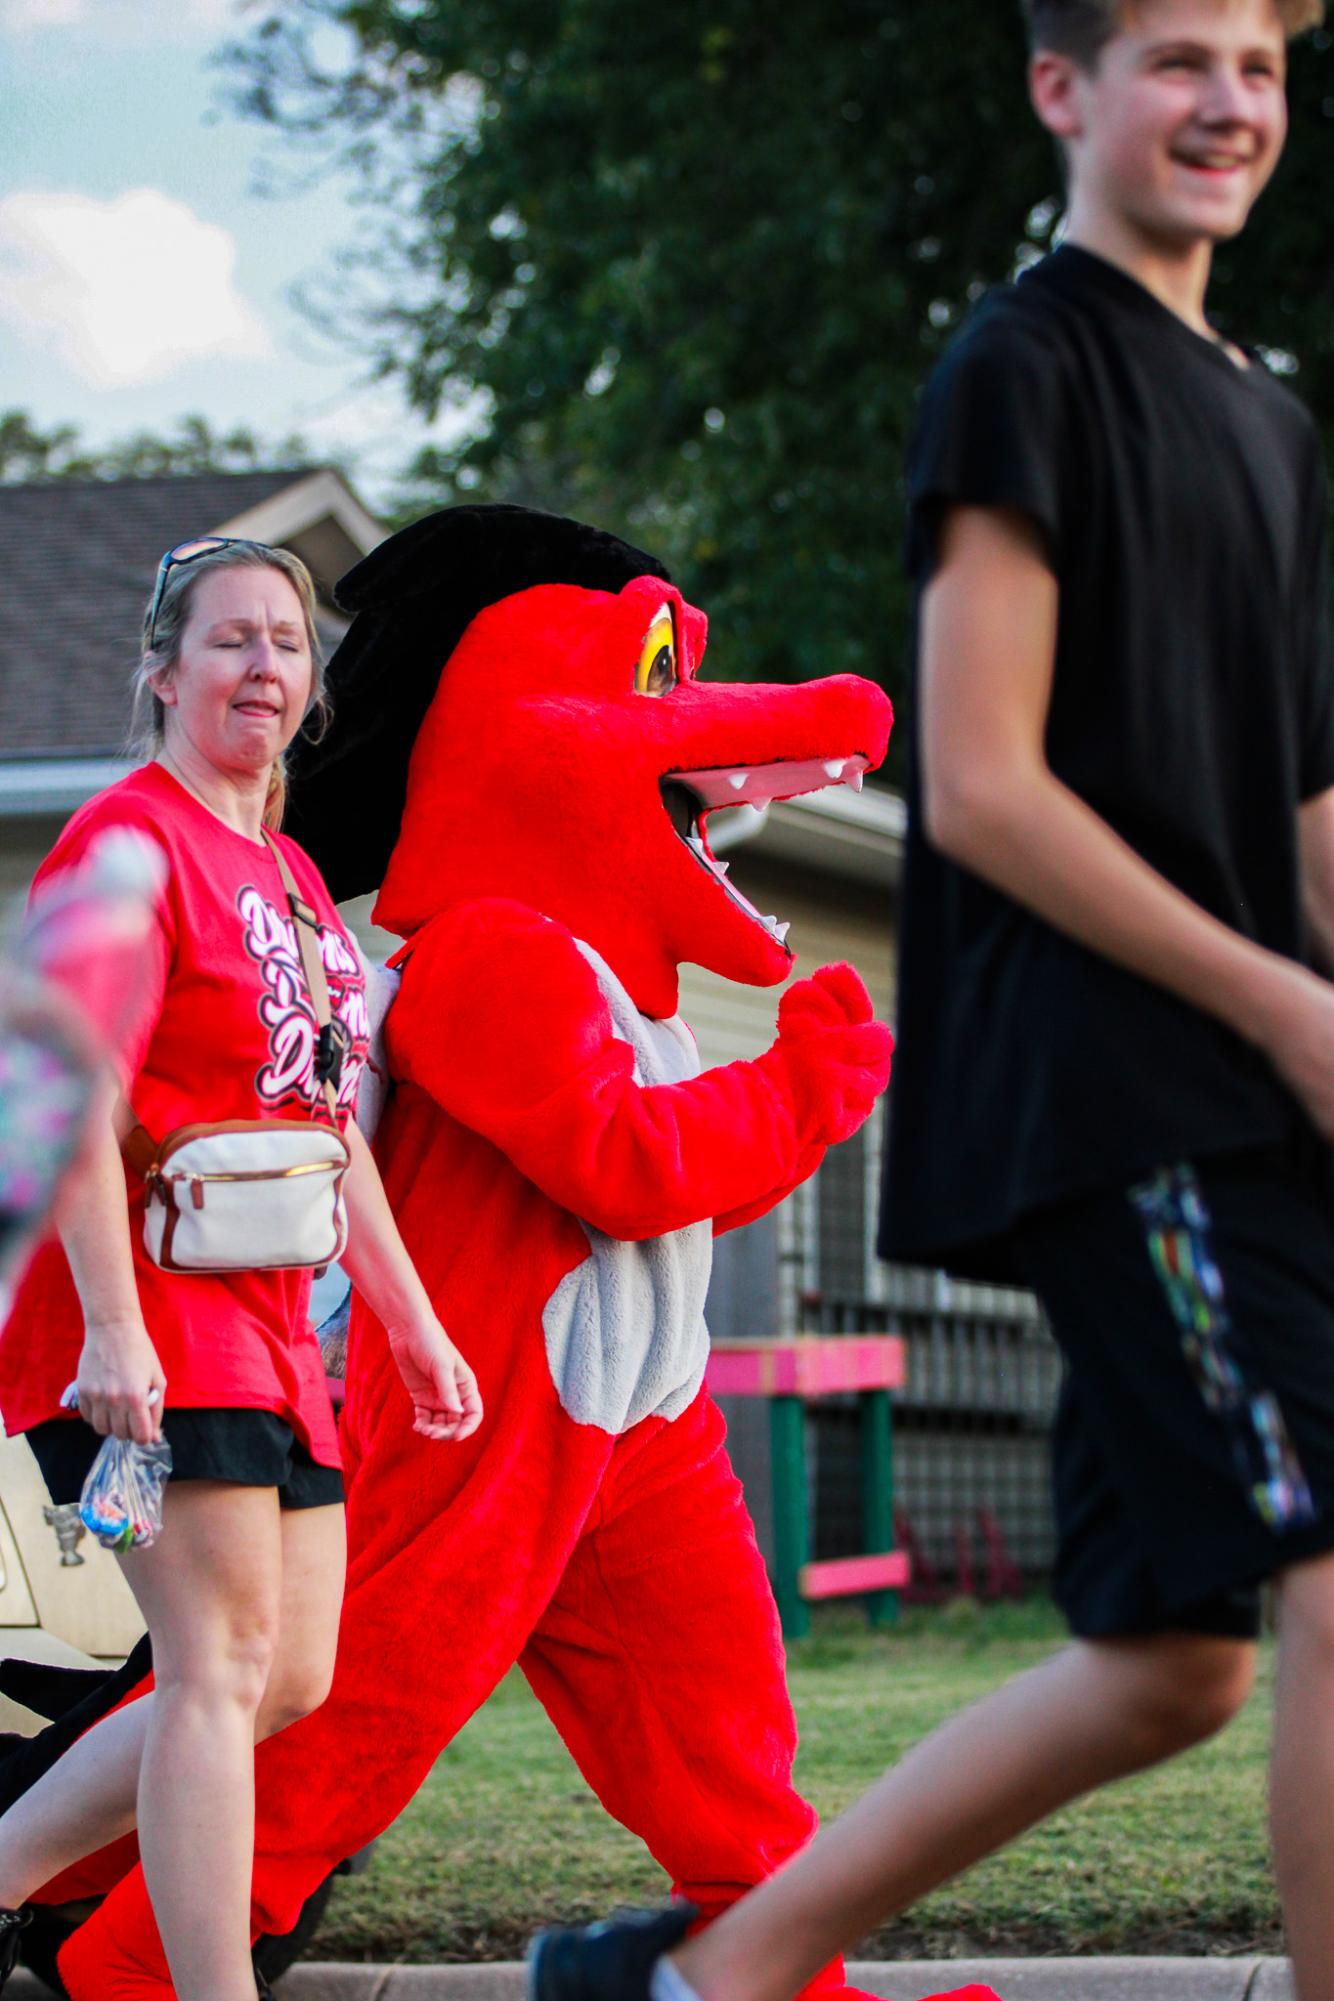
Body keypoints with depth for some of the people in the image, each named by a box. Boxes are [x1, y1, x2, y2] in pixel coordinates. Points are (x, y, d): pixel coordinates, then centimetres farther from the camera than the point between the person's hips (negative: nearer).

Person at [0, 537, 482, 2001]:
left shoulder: (289, 876, 19)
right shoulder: (129, 838, -8)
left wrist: (413, 1325, 20)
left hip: (271, 1323, 9)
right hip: (149, 1318, -9)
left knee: (292, 1677, 8)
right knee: (226, 1661, -12)